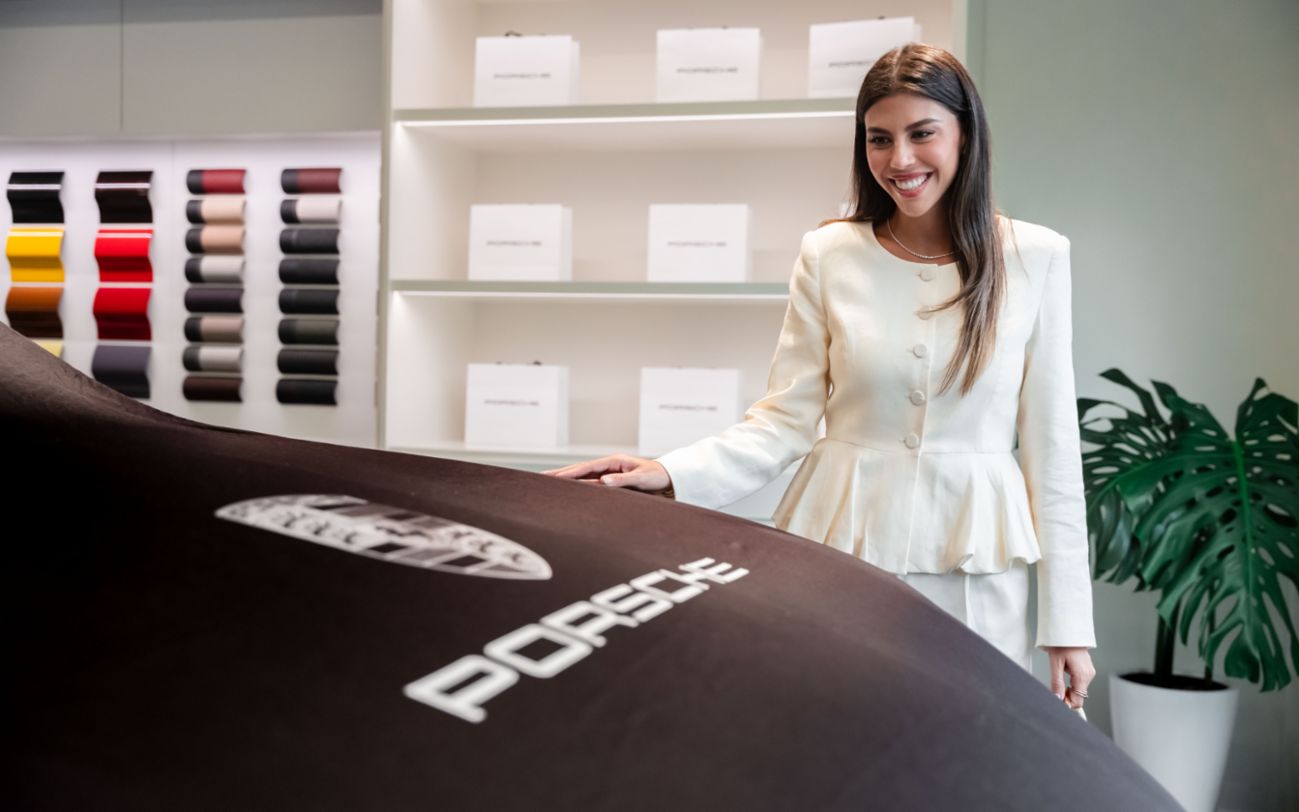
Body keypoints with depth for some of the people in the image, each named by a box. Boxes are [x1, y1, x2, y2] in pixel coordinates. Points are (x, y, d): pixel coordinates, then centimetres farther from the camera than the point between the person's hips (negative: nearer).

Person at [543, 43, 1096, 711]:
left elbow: (1052, 443, 1)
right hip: (840, 547, 0)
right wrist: (672, 474, -17)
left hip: (973, 566, 0)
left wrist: (1067, 622, 1)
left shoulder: (1036, 257, 1)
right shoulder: (828, 255, 1)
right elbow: (784, 422, 0)